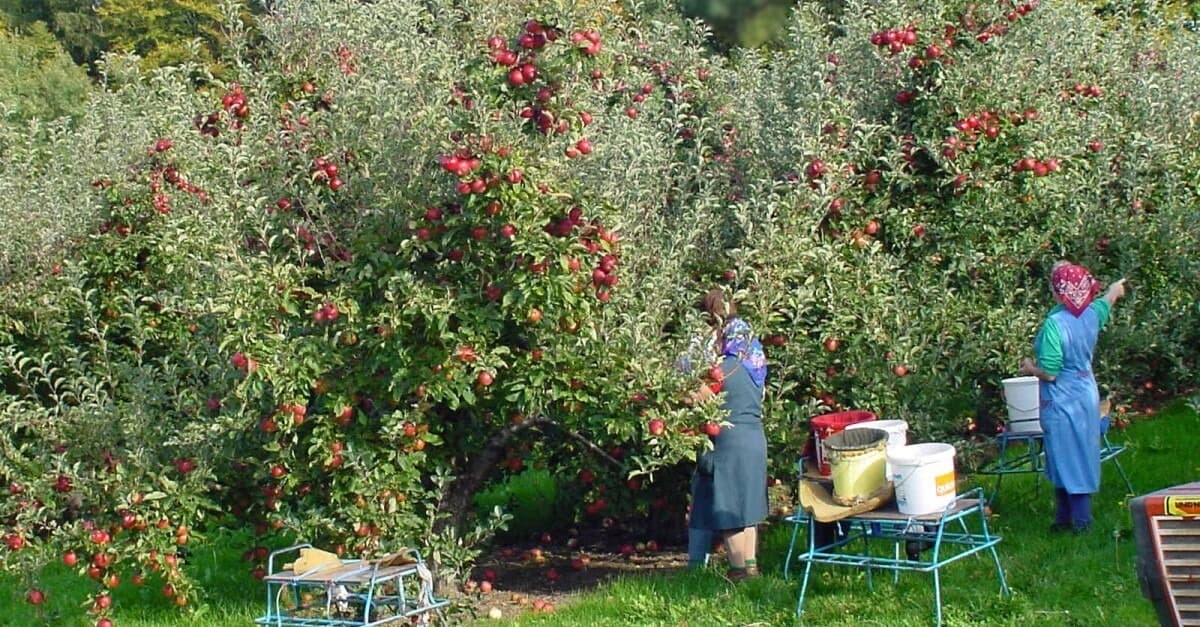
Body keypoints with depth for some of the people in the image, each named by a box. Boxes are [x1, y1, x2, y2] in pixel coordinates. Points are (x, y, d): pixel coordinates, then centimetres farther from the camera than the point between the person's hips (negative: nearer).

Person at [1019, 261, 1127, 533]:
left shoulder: (1054, 323, -23)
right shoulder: (1091, 314, -1)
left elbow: (1049, 372, -23)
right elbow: (1108, 299, 25)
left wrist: (1030, 368, -2)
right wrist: (1117, 287, 47)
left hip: (1061, 402, -8)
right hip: (1087, 396, 8)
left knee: (1065, 460, 2)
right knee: (1082, 457, 15)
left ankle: (1078, 521, 8)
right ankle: (1074, 517, 25)